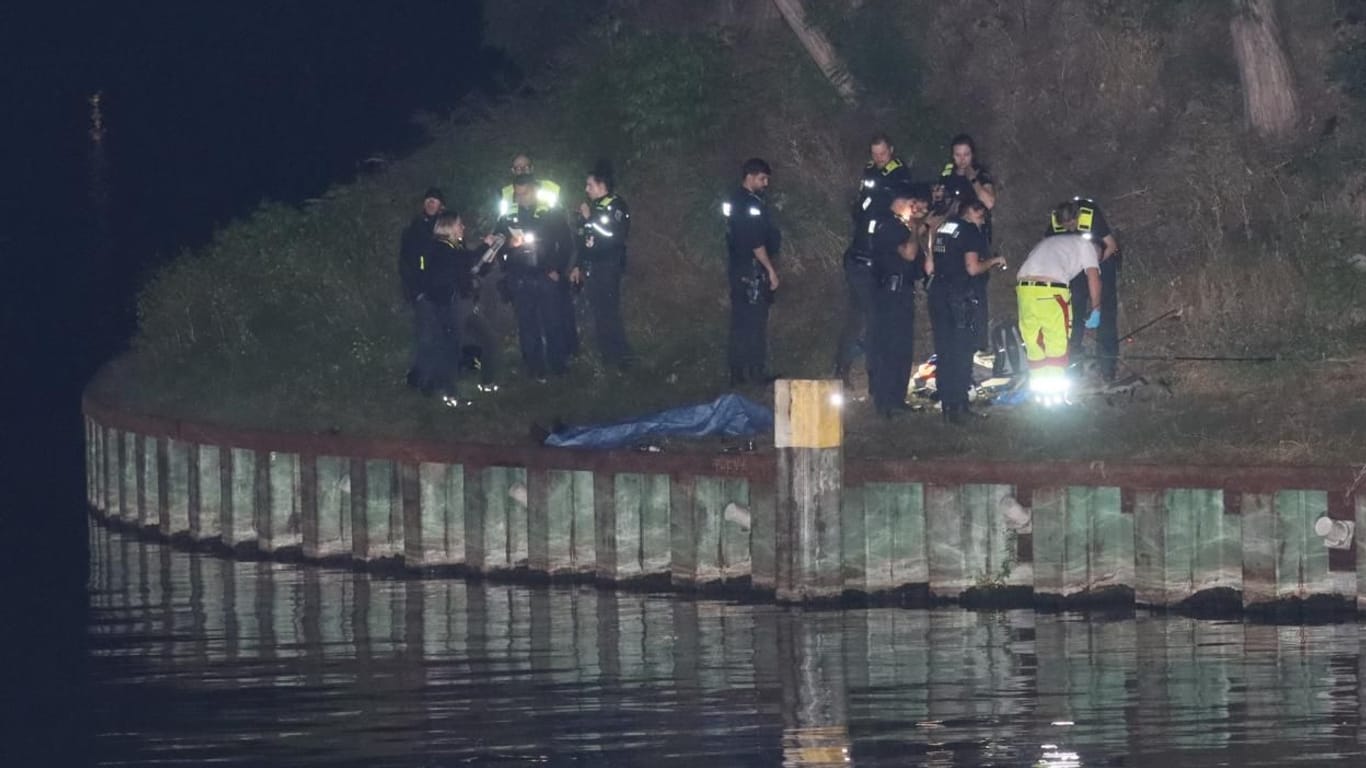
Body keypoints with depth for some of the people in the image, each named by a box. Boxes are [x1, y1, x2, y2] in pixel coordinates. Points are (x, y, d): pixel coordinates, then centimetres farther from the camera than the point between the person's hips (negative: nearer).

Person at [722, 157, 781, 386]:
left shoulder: (735, 201, 14)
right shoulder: (751, 204, -16)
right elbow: (755, 242, -20)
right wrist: (770, 269, -15)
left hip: (737, 269, 10)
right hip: (752, 270, -10)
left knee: (740, 322, 12)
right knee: (755, 322, -6)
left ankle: (737, 371, 16)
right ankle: (756, 373, -5)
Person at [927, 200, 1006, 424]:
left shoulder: (941, 229, 15)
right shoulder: (970, 231, -6)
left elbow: (929, 267, 15)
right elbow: (973, 268, -15)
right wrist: (994, 261, 1)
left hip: (938, 293, 7)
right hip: (959, 293, -7)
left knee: (943, 350, 10)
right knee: (961, 351, -2)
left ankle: (947, 405, 11)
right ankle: (958, 407, -5)